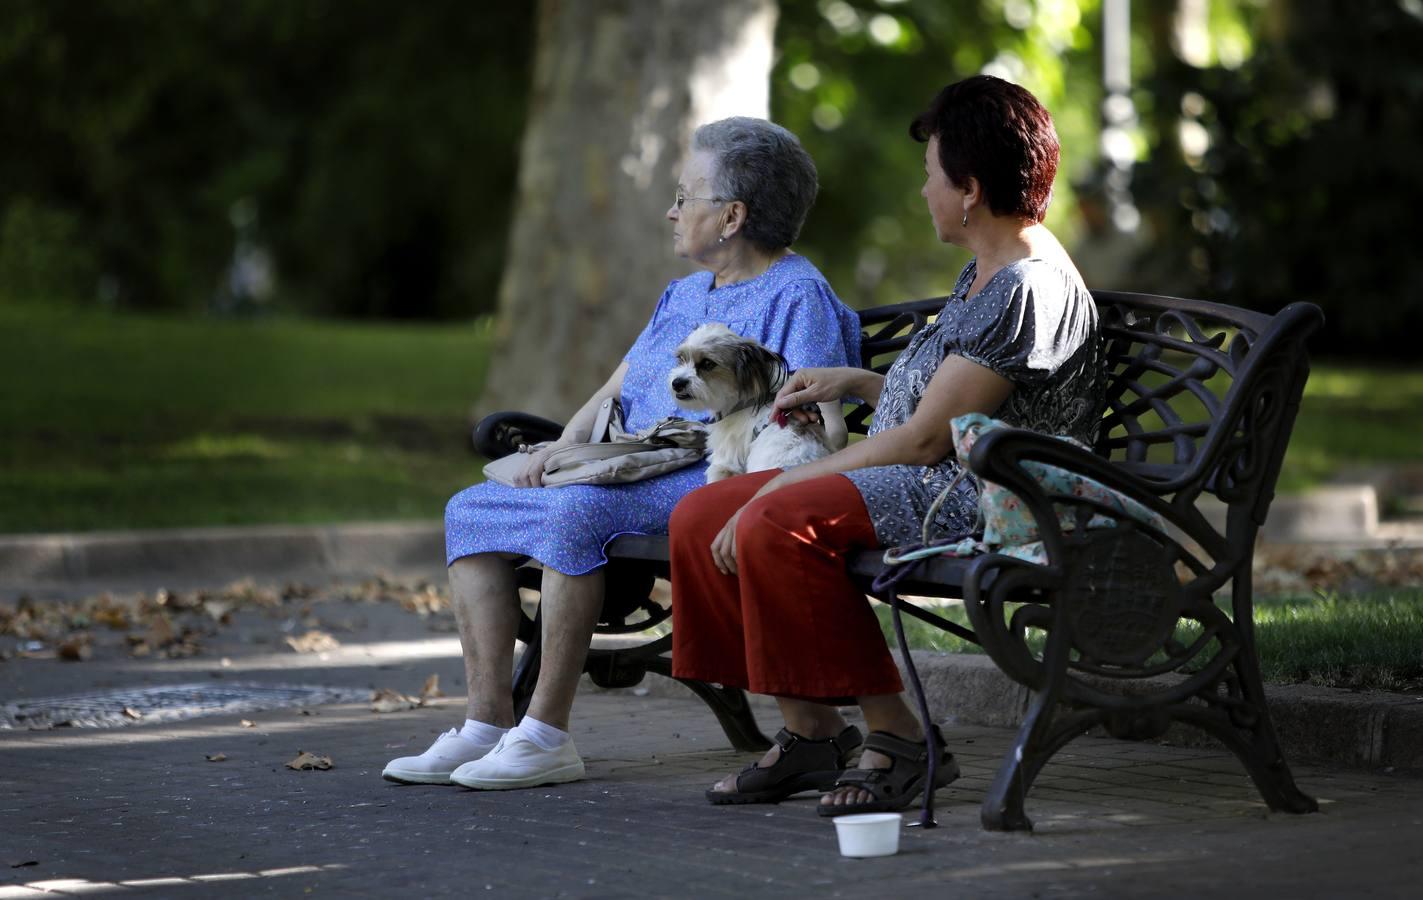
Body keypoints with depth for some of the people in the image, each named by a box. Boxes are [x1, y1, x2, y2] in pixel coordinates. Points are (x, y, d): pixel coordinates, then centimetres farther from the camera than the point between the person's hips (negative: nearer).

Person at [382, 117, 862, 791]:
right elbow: (617, 389, 24)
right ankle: (486, 726, -9)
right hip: (634, 483, 10)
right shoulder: (683, 296, 25)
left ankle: (548, 735, -30)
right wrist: (567, 445, 2)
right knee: (470, 509, -1)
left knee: (575, 509, -35)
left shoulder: (798, 295, -4)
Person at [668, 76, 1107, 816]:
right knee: (699, 517, 0)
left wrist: (785, 484, -16)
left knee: (775, 526, -32)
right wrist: (856, 382, 20)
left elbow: (925, 437, -20)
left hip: (979, 502, -11)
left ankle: (897, 739, -20)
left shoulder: (1028, 290, -17)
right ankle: (809, 729, 1)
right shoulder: (985, 272, 17)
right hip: (924, 484, 11)